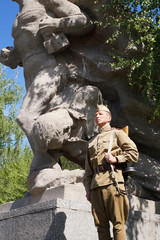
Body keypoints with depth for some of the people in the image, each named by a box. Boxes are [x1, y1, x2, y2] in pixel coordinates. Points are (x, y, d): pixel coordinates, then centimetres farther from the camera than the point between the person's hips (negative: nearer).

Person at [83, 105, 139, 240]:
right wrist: (88, 189, 13)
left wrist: (116, 158, -9)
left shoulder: (117, 134, 15)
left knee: (118, 223, -9)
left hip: (112, 181, -5)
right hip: (96, 186, 5)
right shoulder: (92, 142, 28)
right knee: (101, 225, 0)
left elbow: (134, 153, 5)